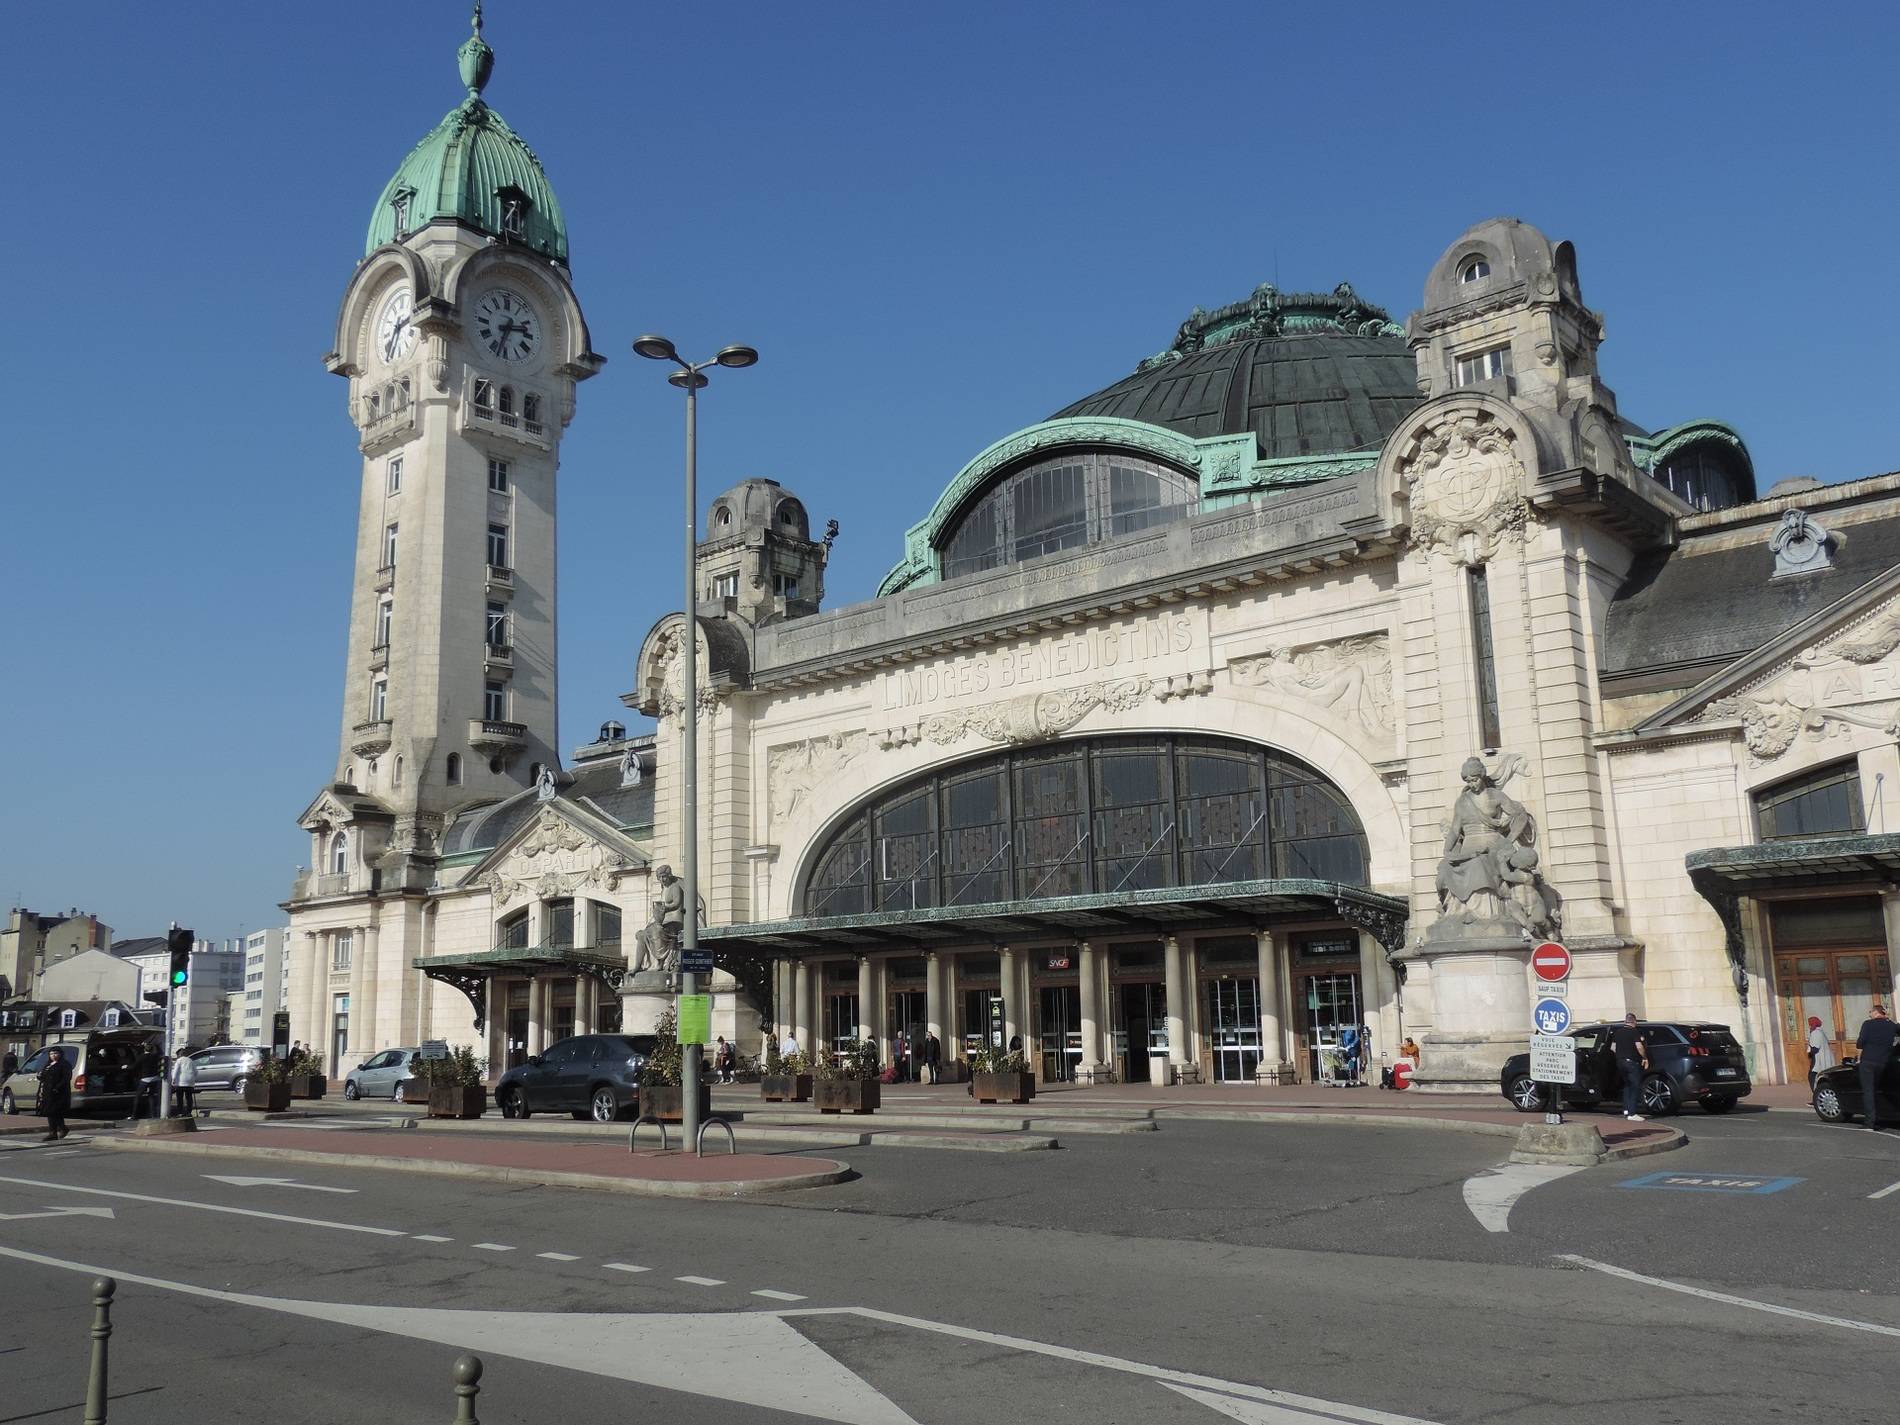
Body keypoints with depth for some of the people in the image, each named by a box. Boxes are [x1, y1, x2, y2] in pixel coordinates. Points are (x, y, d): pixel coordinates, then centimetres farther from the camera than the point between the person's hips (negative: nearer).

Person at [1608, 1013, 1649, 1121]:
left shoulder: (1617, 1032, 10)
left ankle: (1626, 1110, 18)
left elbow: (1612, 1048, 13)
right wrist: (1645, 1058, -6)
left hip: (1620, 1062, 6)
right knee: (1635, 1086, -2)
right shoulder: (1634, 1032, -8)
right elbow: (1639, 1047, -18)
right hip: (1631, 1062, -6)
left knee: (1627, 1085, 21)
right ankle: (1632, 1113, -9)